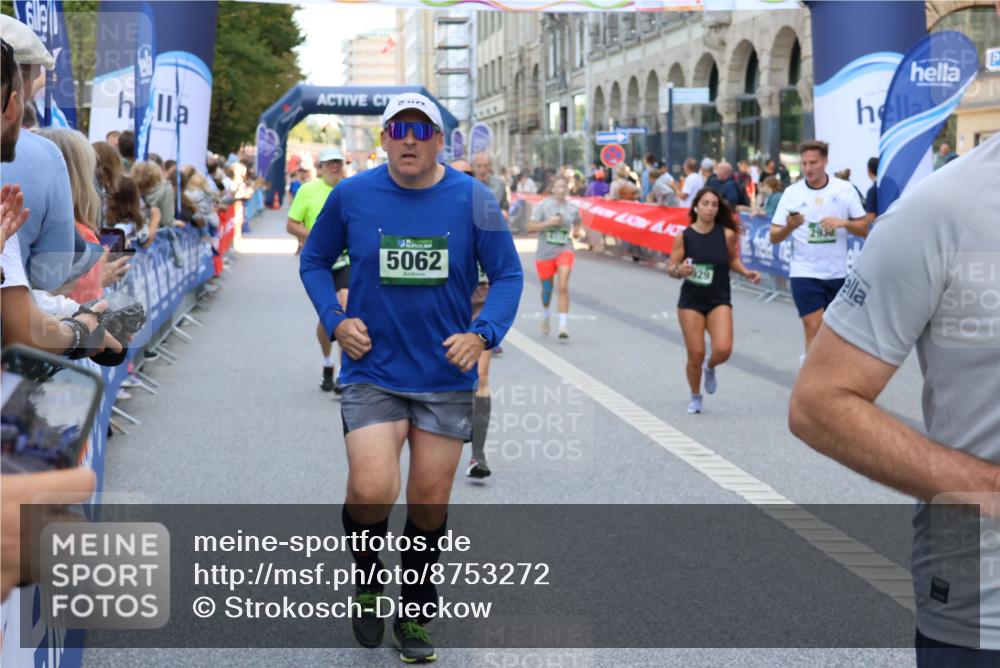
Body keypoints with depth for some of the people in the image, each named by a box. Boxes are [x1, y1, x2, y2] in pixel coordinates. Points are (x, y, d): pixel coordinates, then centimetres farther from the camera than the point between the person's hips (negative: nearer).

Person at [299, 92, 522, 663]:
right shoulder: (351, 196, -3)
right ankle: (368, 579, 15)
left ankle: (415, 616, 29)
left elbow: (508, 274, 2)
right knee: (372, 491, -17)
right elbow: (314, 261, 11)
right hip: (373, 372, -1)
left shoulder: (473, 199, -4)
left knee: (430, 502, 9)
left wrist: (483, 333, -14)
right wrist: (335, 319, -4)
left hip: (447, 377, 1)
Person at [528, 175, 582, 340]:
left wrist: (577, 231, -1)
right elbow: (531, 227, -9)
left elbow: (578, 223, 21)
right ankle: (546, 316, 45)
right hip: (545, 252, 0)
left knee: (563, 286, -18)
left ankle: (564, 325, -18)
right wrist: (549, 222, -21)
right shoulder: (543, 205, -6)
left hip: (564, 250, 0)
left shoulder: (572, 208, 2)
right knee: (547, 289, 15)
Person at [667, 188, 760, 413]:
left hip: (719, 301, 1)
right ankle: (695, 397, 26)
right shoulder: (684, 237, -7)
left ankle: (710, 367, 23)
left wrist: (746, 273, -4)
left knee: (723, 350, -16)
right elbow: (670, 267, -2)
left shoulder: (727, 234, -5)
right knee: (696, 354, -1)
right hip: (691, 301, -1)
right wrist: (679, 270, -24)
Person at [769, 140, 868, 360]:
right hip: (805, 273, -2)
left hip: (837, 273, 2)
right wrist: (790, 227, -23)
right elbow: (774, 237, -2)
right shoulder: (792, 192, -3)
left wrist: (844, 222, -17)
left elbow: (864, 229, 2)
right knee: (814, 329, -10)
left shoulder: (845, 189, -1)